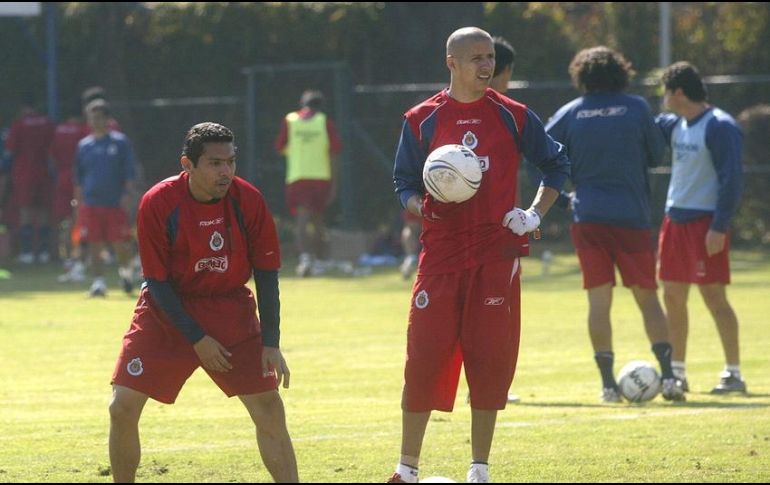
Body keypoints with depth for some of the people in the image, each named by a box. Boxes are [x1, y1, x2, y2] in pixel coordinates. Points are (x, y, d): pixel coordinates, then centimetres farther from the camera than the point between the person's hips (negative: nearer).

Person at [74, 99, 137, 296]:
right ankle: (99, 281, 4)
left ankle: (125, 269, 24)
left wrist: (127, 193, -9)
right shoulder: (84, 145, 10)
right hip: (90, 204, 3)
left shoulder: (120, 142, 1)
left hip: (115, 203, -3)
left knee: (120, 243, -3)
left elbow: (129, 172, 0)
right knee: (94, 245, -1)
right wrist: (78, 200, 11)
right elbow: (79, 178, 16)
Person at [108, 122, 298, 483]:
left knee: (269, 408, -7)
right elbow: (157, 281, -12)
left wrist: (271, 344, -10)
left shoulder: (248, 200, -12)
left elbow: (266, 273, -5)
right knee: (123, 406, -10)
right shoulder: (157, 203, -18)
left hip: (230, 309, 1)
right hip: (167, 311, -1)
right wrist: (196, 339, -16)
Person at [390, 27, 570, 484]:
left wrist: (535, 215, 2)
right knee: (425, 358, -3)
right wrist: (421, 206, -13)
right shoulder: (422, 120, 4)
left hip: (498, 253, 0)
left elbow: (557, 164, 15)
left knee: (490, 361, 0)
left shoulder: (513, 116, 5)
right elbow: (404, 183, 9)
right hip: (441, 252, 0)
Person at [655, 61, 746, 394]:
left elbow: (732, 179, -16)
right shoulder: (674, 125, 12)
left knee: (713, 295, -9)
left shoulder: (720, 127, -12)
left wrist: (719, 227, -20)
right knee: (673, 297, 10)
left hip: (706, 224, -8)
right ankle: (676, 372, 18)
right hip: (675, 219, 8)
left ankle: (734, 373, -4)